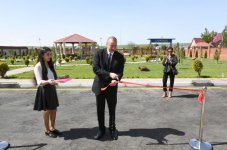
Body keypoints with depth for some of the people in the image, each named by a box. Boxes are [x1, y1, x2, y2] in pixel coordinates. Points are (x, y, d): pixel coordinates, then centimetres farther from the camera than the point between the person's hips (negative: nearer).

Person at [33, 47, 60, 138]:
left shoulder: (49, 65, 9)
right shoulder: (38, 66, -14)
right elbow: (39, 82, -23)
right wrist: (47, 81, -40)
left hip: (52, 89, 7)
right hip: (44, 90, -7)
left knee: (54, 109, 14)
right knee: (47, 111, 5)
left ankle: (52, 128, 31)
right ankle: (47, 131, 24)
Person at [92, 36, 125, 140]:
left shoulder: (120, 56, -4)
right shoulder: (99, 54, -8)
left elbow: (120, 72, -8)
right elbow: (95, 69, -17)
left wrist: (116, 79, -31)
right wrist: (109, 74, -30)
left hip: (112, 87, 0)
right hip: (99, 86, 0)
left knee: (112, 109, 12)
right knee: (100, 110, 12)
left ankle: (112, 129, 33)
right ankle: (101, 129, 32)